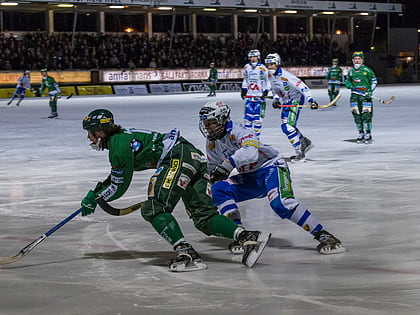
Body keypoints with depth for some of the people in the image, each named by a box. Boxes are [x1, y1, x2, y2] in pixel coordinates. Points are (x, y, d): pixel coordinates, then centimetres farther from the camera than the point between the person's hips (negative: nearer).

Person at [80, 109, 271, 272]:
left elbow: (120, 186, -1)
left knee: (153, 209, -15)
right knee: (203, 217, 2)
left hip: (178, 157, -10)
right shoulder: (121, 137, 23)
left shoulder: (119, 145, -6)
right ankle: (248, 237, -14)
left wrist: (94, 198, 11)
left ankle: (186, 253, -28)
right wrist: (95, 191, 33)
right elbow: (117, 176, 37)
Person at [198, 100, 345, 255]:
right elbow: (212, 170, 19)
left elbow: (251, 152, -43)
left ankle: (323, 235, -26)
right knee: (220, 189, -15)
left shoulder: (237, 131, -23)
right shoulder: (212, 144, 3)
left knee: (280, 202, -31)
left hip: (271, 166, -8)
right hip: (249, 177, 8)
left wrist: (228, 164, -49)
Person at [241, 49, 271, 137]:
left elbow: (268, 81, -1)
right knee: (248, 115, 1)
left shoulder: (262, 68, -6)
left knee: (257, 116, -7)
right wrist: (243, 90, 17)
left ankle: (256, 135, -1)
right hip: (249, 96, 4)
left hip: (259, 96, -4)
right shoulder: (246, 67, 10)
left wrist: (265, 92, -9)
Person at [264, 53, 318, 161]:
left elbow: (301, 86, -30)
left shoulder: (285, 75, -27)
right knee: (284, 126, 12)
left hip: (296, 99, -9)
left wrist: (311, 100, -38)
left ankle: (300, 153, -8)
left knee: (289, 127, -18)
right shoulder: (270, 76, -1)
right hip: (286, 101, 9)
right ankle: (305, 142, 30)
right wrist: (276, 99, -7)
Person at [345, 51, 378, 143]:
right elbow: (347, 81, 26)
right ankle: (361, 133, 12)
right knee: (356, 114, 2)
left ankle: (368, 134, -1)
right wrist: (350, 86, 3)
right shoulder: (351, 71, 13)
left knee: (366, 114, -10)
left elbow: (374, 81, 3)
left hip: (365, 95, -4)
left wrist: (370, 91, -9)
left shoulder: (367, 70, 0)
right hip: (355, 95, 4)